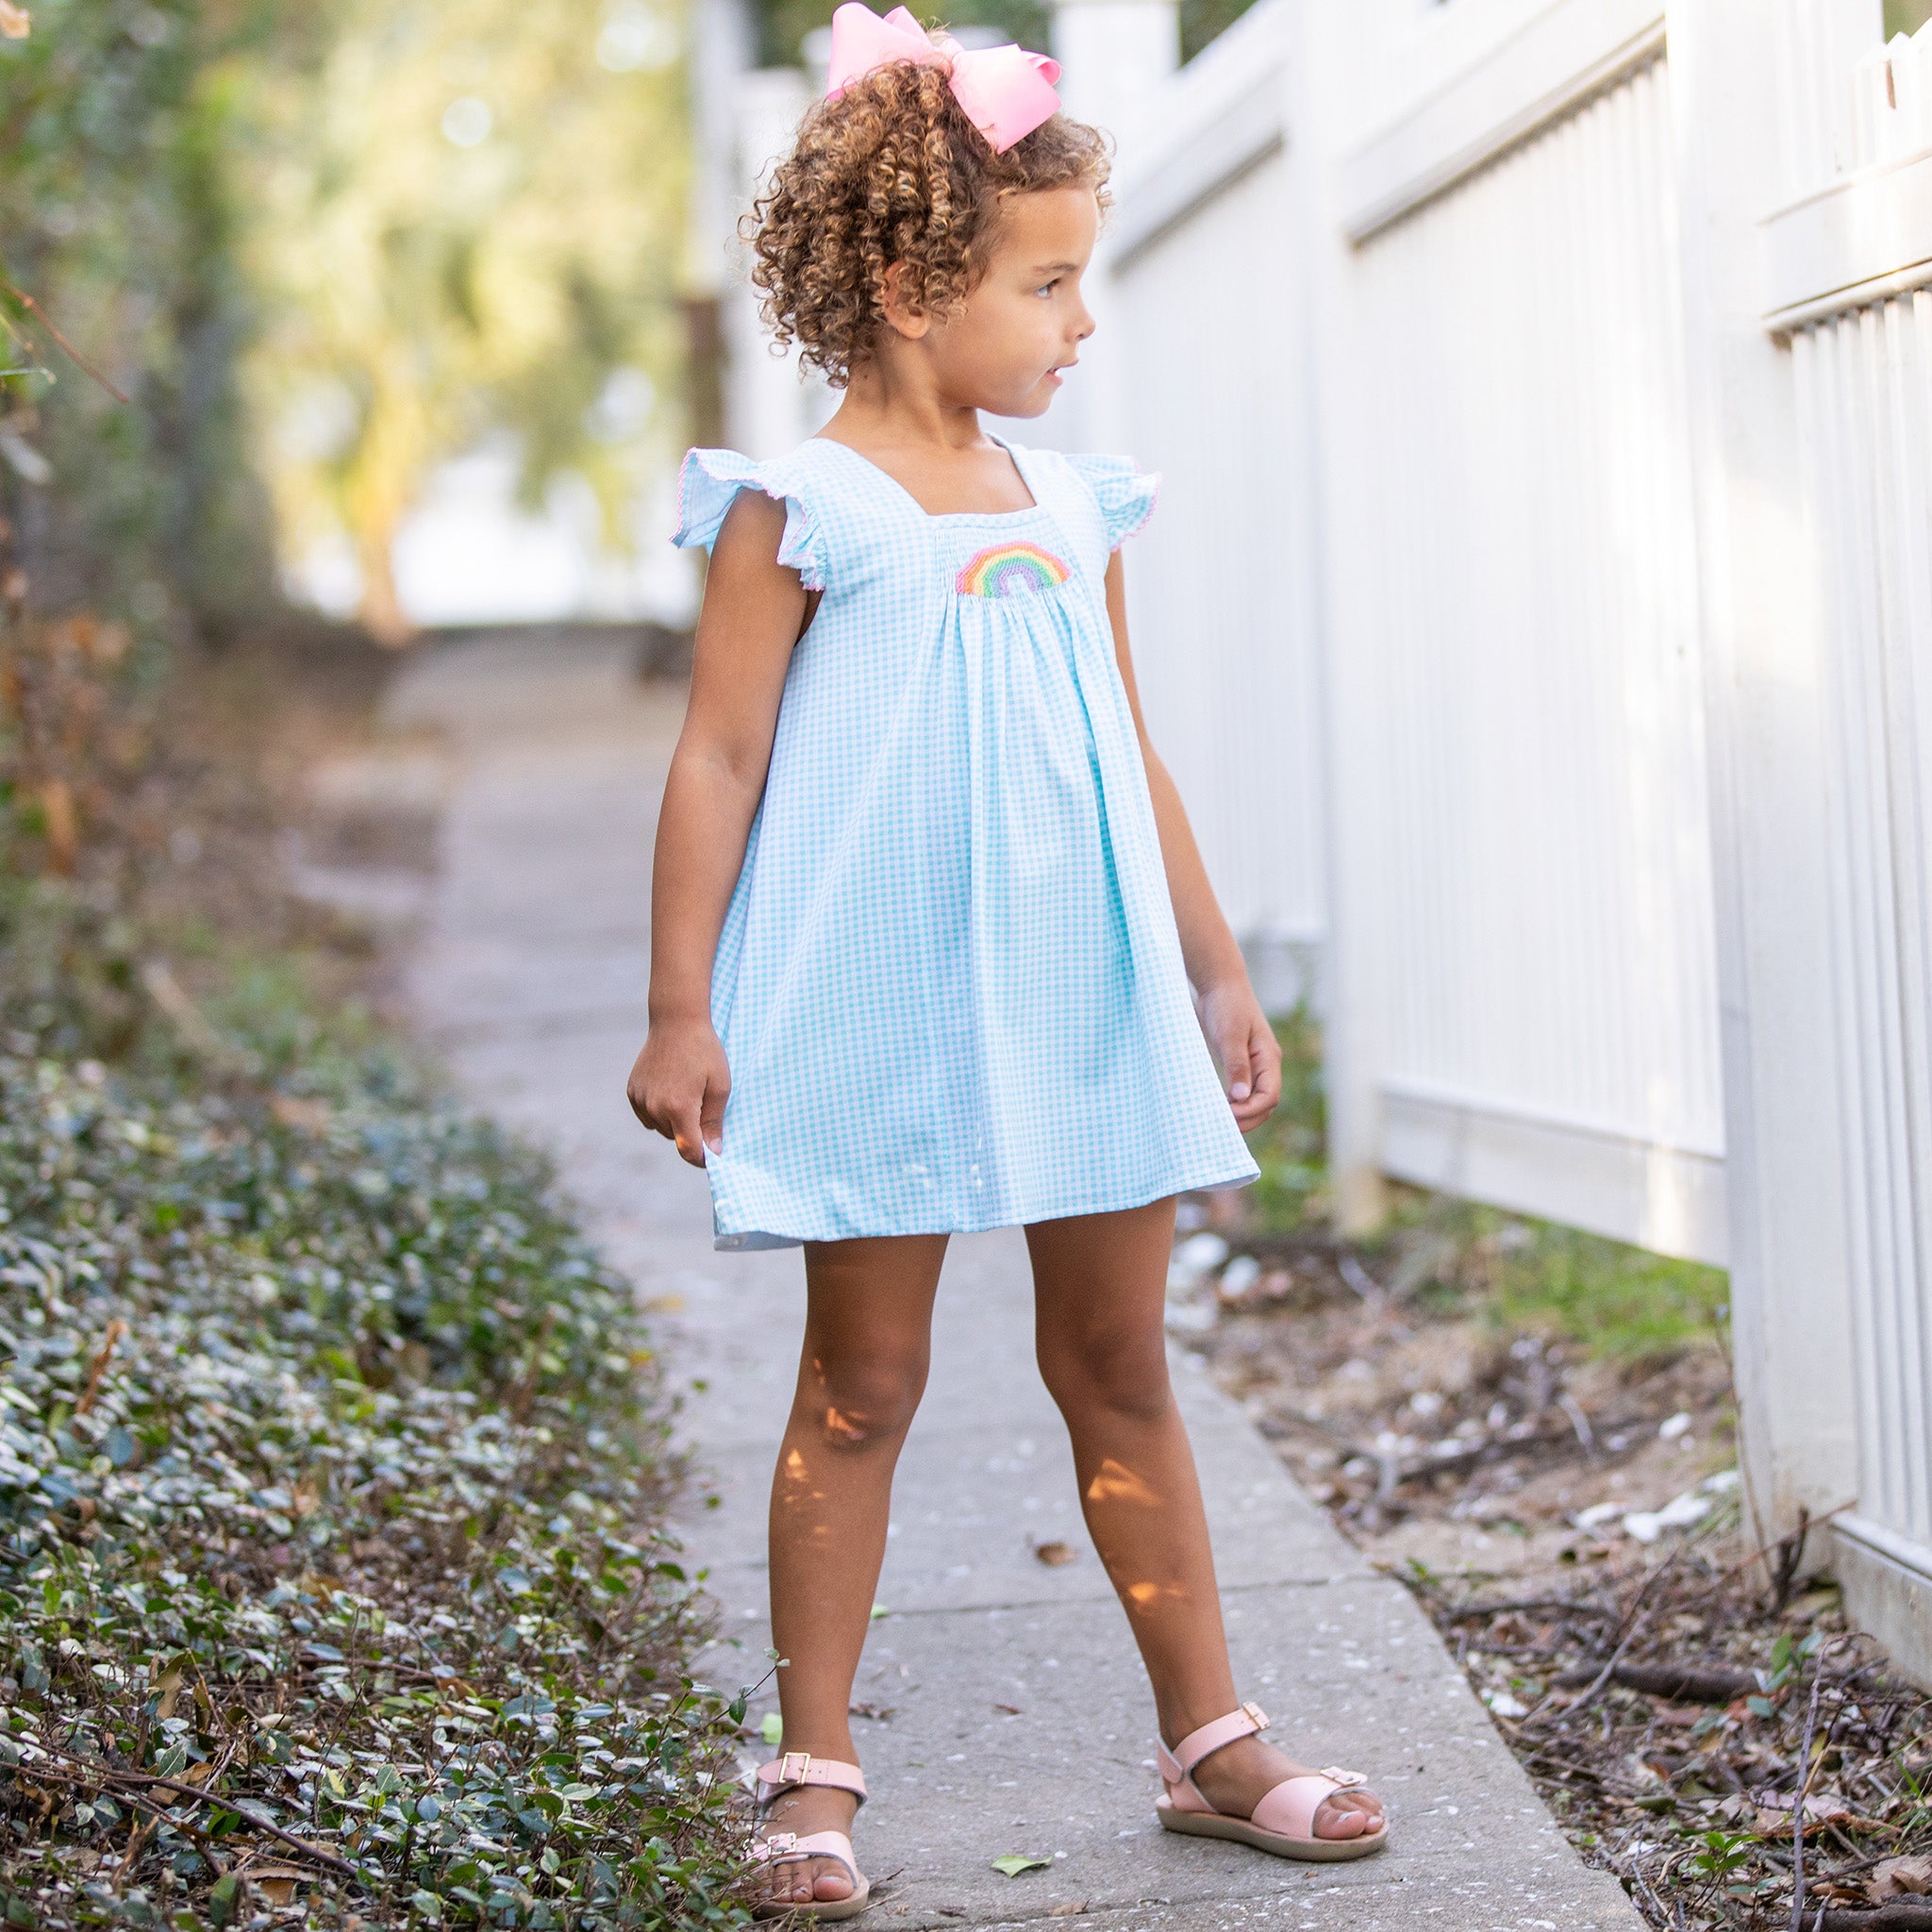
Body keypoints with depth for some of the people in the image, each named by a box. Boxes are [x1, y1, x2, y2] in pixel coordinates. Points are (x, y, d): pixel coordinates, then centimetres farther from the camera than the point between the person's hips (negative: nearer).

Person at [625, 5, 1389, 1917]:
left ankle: (1209, 1738, 21)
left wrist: (1216, 970, 17)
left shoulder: (1070, 508, 11)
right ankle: (813, 1777, 15)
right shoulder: (801, 510, -7)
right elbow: (718, 761, -8)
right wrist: (679, 1012, -12)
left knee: (1119, 1367, 11)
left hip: (1083, 1005, 5)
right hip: (880, 1020, -5)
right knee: (861, 1386, 4)